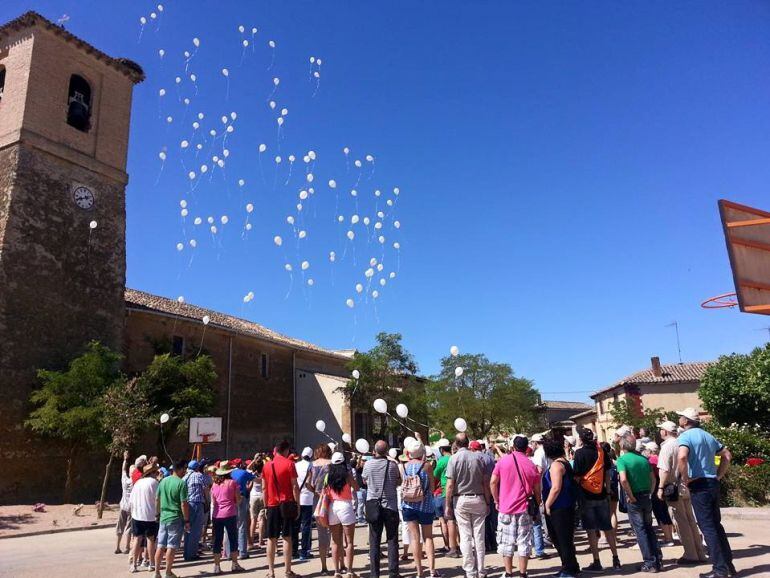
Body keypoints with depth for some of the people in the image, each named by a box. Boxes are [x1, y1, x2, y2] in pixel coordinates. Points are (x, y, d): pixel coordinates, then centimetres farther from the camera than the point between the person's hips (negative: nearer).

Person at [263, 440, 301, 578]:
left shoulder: (267, 466, 6)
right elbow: (294, 486, -7)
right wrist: (297, 504, -2)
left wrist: (266, 506, 13)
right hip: (287, 504, -3)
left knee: (271, 539, 8)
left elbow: (264, 488, 7)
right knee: (287, 537, 2)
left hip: (272, 505, 3)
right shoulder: (289, 464, -5)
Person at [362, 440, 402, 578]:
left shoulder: (368, 464, -6)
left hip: (373, 505, 1)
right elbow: (399, 482, 4)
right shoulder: (392, 464, -8)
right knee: (392, 541, 7)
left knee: (374, 541, 8)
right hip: (390, 506, -1)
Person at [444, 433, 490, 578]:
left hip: (461, 500, -2)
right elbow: (486, 482, 1)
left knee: (465, 536, 4)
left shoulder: (454, 459, -7)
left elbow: (450, 485, -10)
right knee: (479, 536, 8)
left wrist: (448, 506, -3)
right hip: (478, 499, 2)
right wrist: (487, 503, 9)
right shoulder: (478, 457, -1)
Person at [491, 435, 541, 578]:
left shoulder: (503, 461, -4)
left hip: (506, 508, 0)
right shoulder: (531, 465, -1)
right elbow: (537, 491, 4)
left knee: (506, 542, 8)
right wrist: (537, 506, 18)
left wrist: (497, 501, 9)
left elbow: (493, 483, -3)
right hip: (525, 510, 1)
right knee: (524, 542, 8)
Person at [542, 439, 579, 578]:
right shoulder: (564, 462, 13)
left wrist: (547, 505, -14)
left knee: (562, 539, 0)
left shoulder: (556, 464, -17)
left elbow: (556, 488, -24)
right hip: (566, 507, 10)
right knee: (564, 539, 17)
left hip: (558, 508, -10)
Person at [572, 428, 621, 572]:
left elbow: (577, 476, -13)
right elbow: (608, 471, 9)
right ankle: (615, 559, 21)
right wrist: (608, 490, 16)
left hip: (586, 495, -5)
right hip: (601, 494, 5)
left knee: (591, 529, 2)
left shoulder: (580, 453, -12)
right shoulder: (601, 450, 3)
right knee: (607, 527, 15)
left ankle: (597, 563, 4)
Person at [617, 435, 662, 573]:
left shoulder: (622, 459, -11)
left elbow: (623, 480, -24)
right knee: (649, 528, 18)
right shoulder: (643, 458, 7)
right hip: (646, 497, 5)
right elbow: (653, 478, 8)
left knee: (640, 530, 3)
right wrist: (649, 493, 12)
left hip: (634, 498, -5)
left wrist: (631, 497, -14)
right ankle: (658, 559, 19)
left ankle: (650, 563, 5)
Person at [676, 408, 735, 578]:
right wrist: (719, 475, 17)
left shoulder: (686, 436, -12)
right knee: (716, 524, 18)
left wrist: (685, 479, -17)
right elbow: (727, 455, 21)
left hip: (699, 485, -8)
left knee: (708, 527, -2)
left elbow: (681, 457, -30)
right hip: (713, 483, 8)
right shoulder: (708, 436, 14)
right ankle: (728, 564, 23)